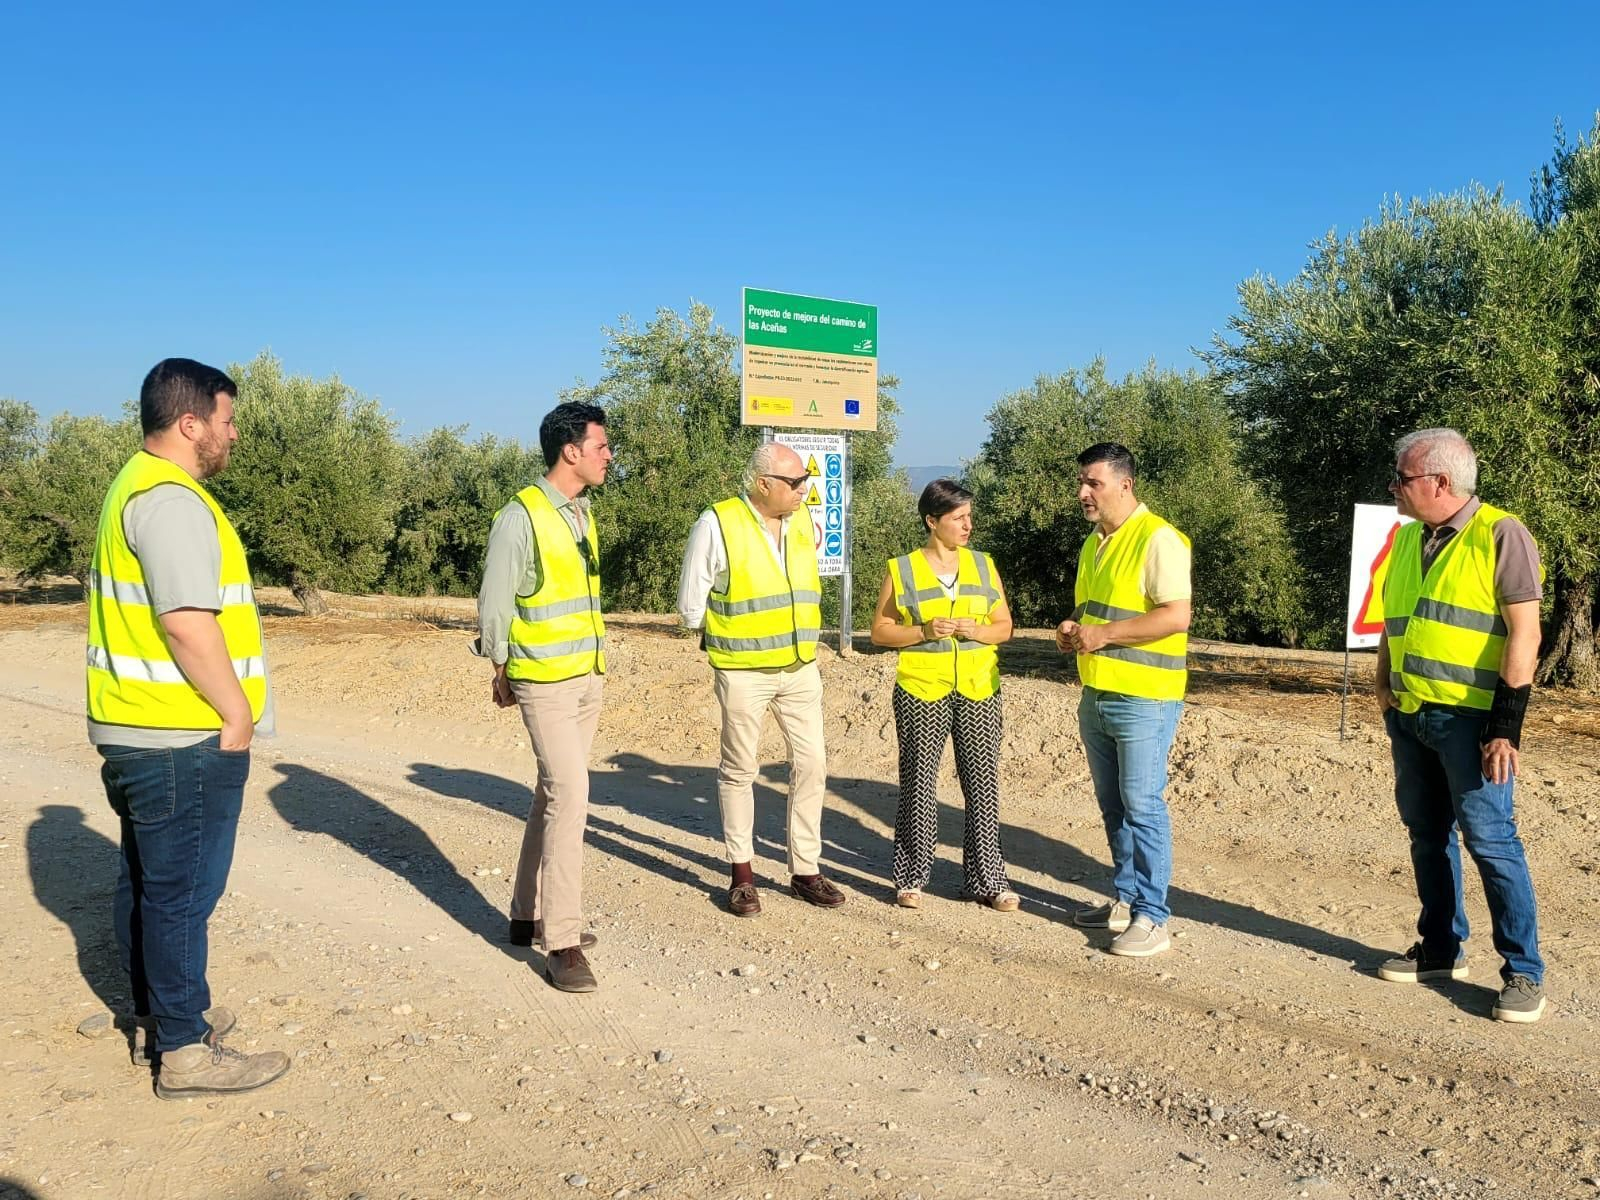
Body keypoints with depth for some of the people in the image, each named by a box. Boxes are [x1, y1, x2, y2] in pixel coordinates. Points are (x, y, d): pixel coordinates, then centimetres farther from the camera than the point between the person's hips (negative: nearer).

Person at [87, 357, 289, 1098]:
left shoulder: (136, 487, 15)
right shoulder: (172, 500, -19)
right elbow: (188, 624, -25)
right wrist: (236, 713, -14)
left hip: (140, 730, 11)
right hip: (184, 735, -11)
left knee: (148, 880, 19)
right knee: (182, 891, -2)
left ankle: (158, 1010, 33)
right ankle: (185, 1051, 7)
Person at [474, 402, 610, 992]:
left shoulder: (581, 513, 11)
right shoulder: (521, 516, -14)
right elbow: (494, 604, -9)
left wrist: (594, 662, 16)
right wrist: (502, 672, 0)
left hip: (588, 677, 8)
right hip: (545, 682, -8)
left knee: (554, 795, 14)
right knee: (570, 796, -13)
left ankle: (529, 915, 27)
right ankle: (561, 943, -6)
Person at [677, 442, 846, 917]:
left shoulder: (803, 522, 4)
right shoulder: (718, 524, -14)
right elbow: (691, 604, -6)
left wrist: (802, 636, 14)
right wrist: (728, 640, 6)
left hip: (800, 668, 5)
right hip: (743, 672, -5)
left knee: (811, 764, 5)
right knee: (739, 770, 7)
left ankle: (805, 869, 18)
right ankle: (742, 873, 20)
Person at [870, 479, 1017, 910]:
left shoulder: (983, 565, 9)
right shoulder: (901, 570, 0)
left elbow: (1005, 627, 11)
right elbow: (880, 632, 1)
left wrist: (976, 630, -10)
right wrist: (924, 632, -15)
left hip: (979, 691, 3)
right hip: (921, 692, -2)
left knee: (983, 784, 4)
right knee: (918, 785, 3)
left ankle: (987, 879, 14)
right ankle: (911, 877, 16)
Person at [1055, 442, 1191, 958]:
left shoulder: (1157, 539, -13)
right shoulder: (1094, 542, 15)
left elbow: (1177, 615, -21)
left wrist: (1103, 634, -19)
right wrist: (1071, 628, 4)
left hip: (1144, 699, -9)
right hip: (1096, 697, 9)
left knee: (1142, 807, -3)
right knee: (1114, 807, 15)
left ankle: (1151, 917, 6)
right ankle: (1125, 899, 27)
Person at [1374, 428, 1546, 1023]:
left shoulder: (1500, 534, -9)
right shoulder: (1407, 539, 12)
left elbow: (1524, 632, -13)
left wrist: (1507, 725, -17)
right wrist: (1384, 685, 12)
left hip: (1468, 717, -7)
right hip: (1409, 716, 7)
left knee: (1490, 839, -5)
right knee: (1427, 835, 13)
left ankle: (1525, 973, 6)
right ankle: (1441, 949, 26)